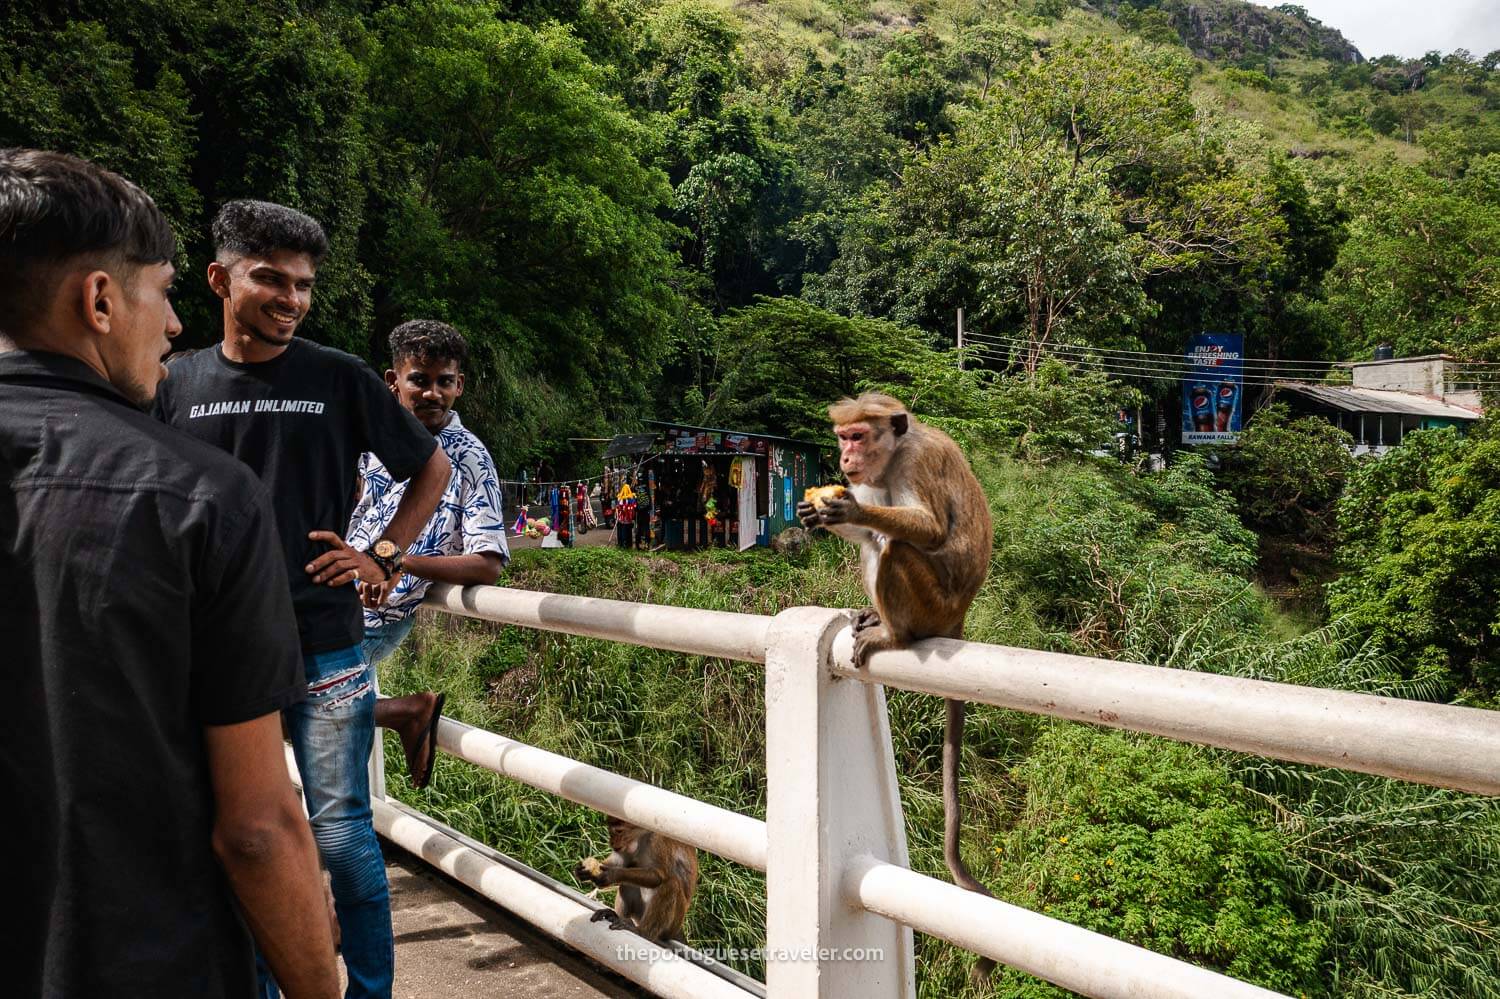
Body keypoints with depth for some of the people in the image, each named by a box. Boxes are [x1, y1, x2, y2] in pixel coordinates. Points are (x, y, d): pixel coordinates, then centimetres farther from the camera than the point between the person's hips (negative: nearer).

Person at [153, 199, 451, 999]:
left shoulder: (340, 379, 0)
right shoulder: (178, 385, 5)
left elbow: (431, 467, 10)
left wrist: (384, 555, 1)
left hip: (324, 647, -2)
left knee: (341, 835, 4)